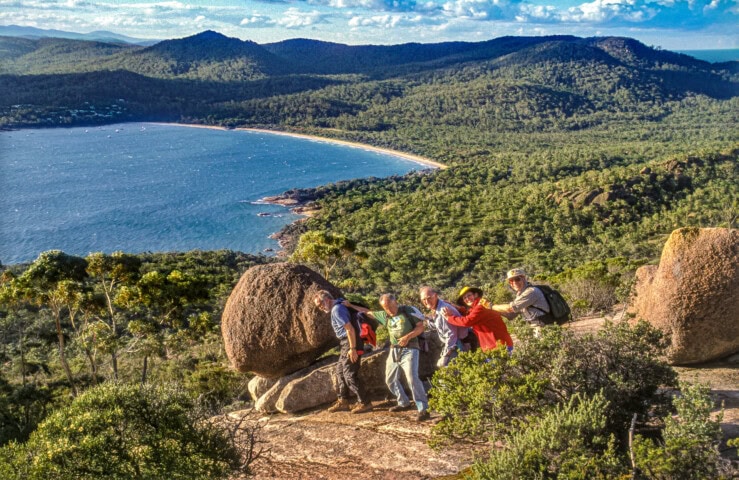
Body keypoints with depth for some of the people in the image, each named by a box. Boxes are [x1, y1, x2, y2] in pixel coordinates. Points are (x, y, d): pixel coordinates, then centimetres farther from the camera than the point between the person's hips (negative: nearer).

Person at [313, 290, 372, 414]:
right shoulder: (337, 308, 14)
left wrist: (352, 348, -23)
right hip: (346, 344, 11)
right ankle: (343, 401, 25)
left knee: (350, 375, -7)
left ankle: (363, 403, -2)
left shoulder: (337, 309, -17)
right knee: (340, 372, 17)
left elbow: (350, 329, -23)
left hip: (350, 344, -11)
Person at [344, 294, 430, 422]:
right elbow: (367, 312, 23)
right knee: (390, 379, 12)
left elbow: (421, 327, -6)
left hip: (409, 349, -7)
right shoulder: (384, 315, 10)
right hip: (394, 350, 7)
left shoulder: (408, 310, -6)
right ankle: (404, 403, 30)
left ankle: (423, 410, -19)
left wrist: (408, 336, -20)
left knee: (412, 378, -21)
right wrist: (350, 305, 25)